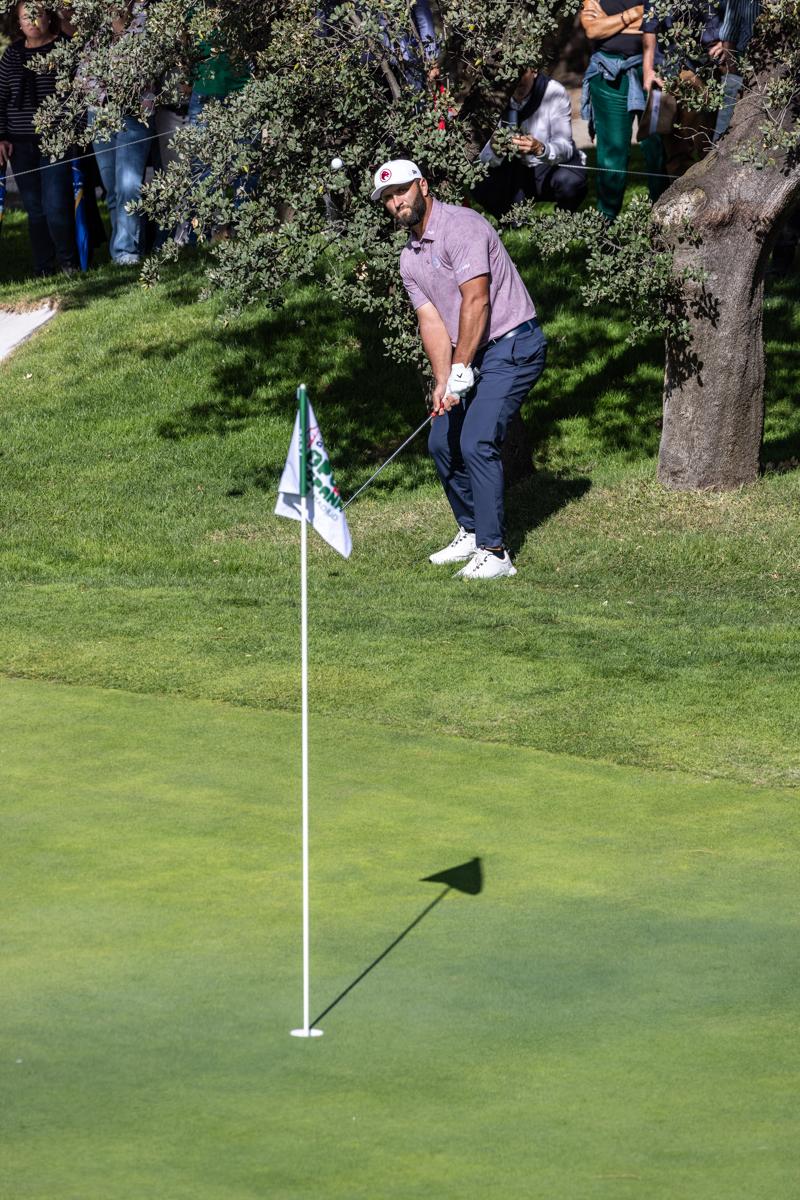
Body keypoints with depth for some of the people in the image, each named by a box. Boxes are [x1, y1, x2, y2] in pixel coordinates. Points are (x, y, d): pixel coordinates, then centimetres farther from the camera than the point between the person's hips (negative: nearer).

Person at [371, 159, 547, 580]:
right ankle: (472, 532, 28)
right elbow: (432, 322, 4)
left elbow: (476, 300, -24)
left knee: (477, 442, -19)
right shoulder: (409, 259, 10)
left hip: (512, 345, -9)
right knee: (442, 442, 11)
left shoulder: (460, 226, -18)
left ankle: (493, 552, -18)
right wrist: (442, 381, -10)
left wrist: (460, 370, -23)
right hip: (474, 355, 9)